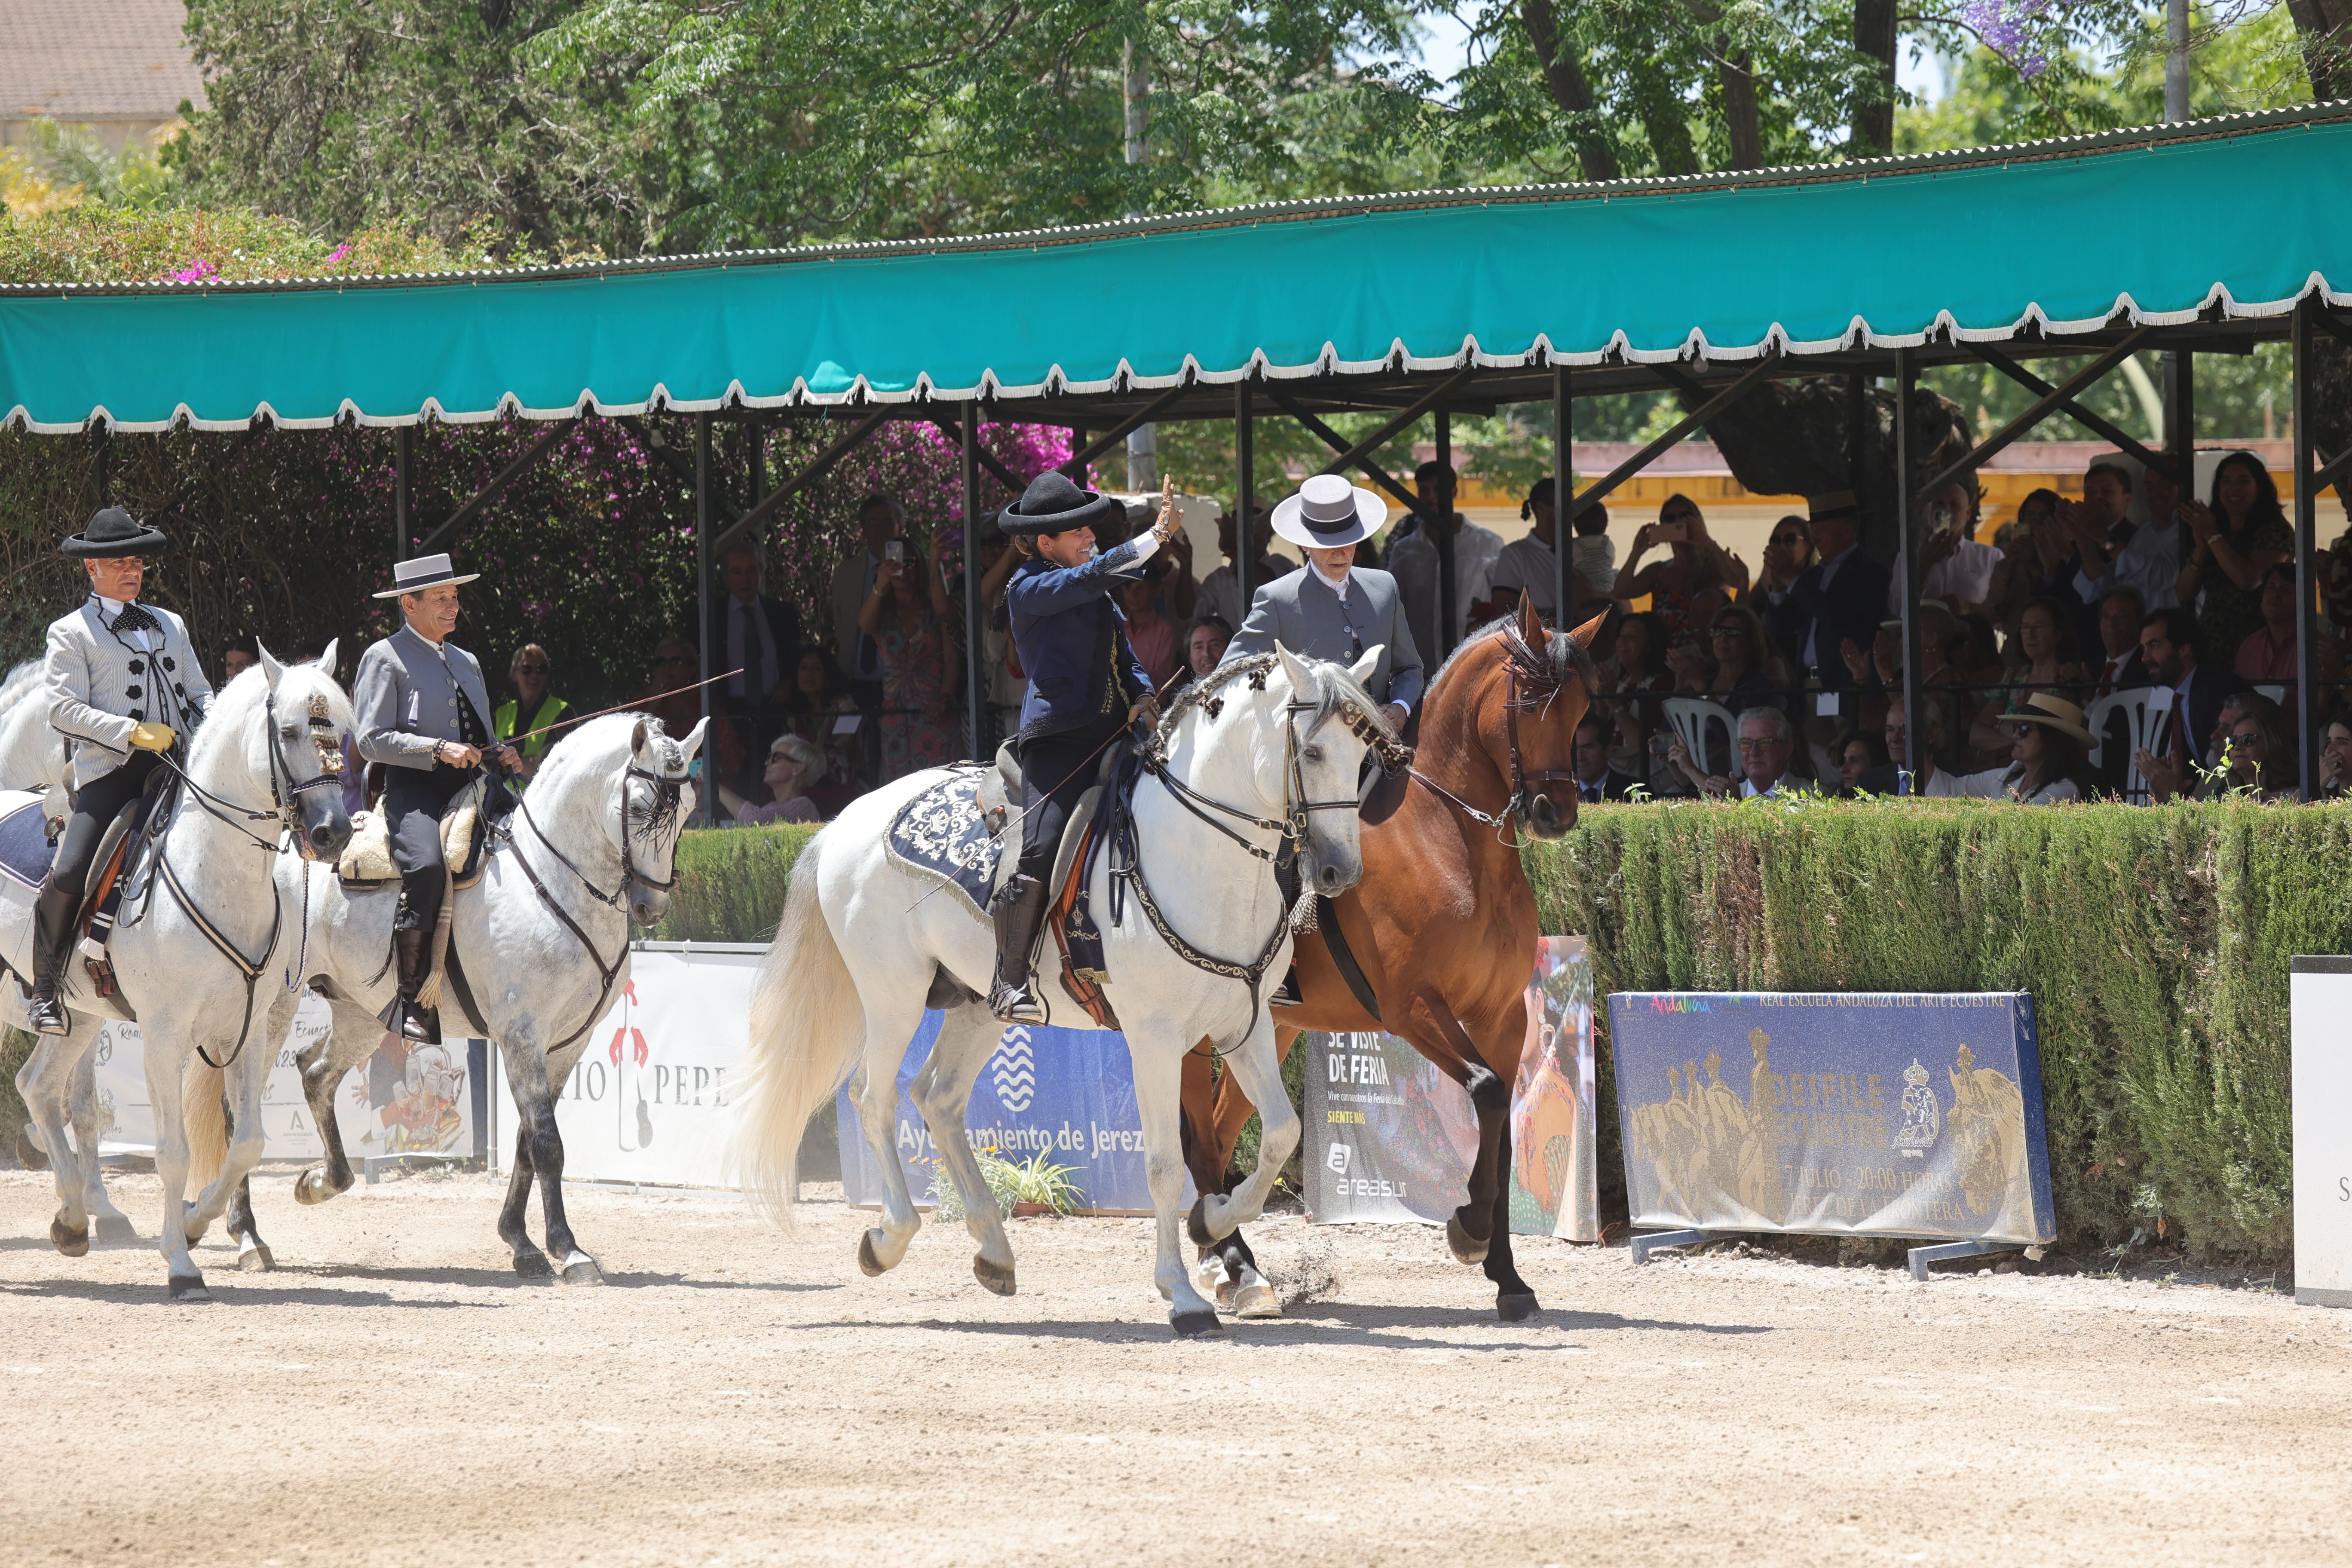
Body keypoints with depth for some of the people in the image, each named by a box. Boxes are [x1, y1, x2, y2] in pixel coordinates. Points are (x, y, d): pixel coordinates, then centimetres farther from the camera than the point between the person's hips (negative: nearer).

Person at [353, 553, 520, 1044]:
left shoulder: (466, 663, 26)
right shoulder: (385, 659, 3)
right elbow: (372, 739, -7)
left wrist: (500, 754, 7)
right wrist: (439, 750, -16)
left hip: (467, 788, 8)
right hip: (412, 788, -8)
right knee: (427, 866, -33)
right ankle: (412, 1001, -31)